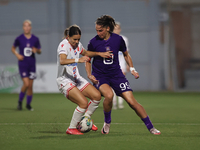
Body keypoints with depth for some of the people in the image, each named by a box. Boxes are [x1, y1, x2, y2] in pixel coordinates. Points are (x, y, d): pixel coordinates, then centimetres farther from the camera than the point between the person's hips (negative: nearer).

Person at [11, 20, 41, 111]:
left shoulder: (35, 39, 2)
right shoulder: (19, 39, -3)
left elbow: (39, 51, 11)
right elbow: (13, 48, 11)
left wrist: (36, 50, -12)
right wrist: (17, 55, -7)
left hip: (32, 65, 3)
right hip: (22, 64, -3)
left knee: (30, 85, 5)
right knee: (26, 84, -15)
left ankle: (28, 104, 21)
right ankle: (20, 101, 6)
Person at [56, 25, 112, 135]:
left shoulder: (77, 44, 6)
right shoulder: (64, 45, -19)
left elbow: (86, 53, 29)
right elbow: (62, 61, -39)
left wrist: (99, 54, 16)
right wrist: (78, 60, -52)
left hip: (76, 78, 8)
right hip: (65, 81, -8)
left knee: (97, 96, -3)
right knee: (83, 103, -24)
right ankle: (71, 129, -8)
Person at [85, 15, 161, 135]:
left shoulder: (118, 39, -5)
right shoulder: (93, 42, -8)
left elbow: (126, 55, 14)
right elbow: (88, 60, 6)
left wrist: (132, 69, 4)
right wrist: (89, 75, -8)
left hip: (116, 74, 1)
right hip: (100, 76, -1)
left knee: (132, 102, -8)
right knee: (109, 95, -32)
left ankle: (151, 127, 4)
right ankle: (107, 123, -7)